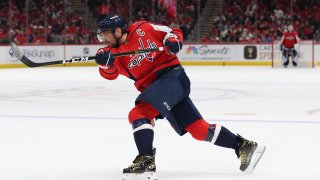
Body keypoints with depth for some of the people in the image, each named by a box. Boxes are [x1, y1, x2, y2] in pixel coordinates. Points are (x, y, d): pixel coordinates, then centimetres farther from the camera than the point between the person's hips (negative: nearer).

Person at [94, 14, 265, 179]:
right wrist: (105, 61, -31)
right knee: (198, 128, 4)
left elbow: (173, 32, 6)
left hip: (172, 75, -6)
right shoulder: (115, 52, 9)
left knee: (138, 113, -22)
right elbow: (110, 73, -11)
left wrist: (172, 40, -15)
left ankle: (146, 159, -24)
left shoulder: (142, 29, -2)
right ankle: (242, 145, 12)